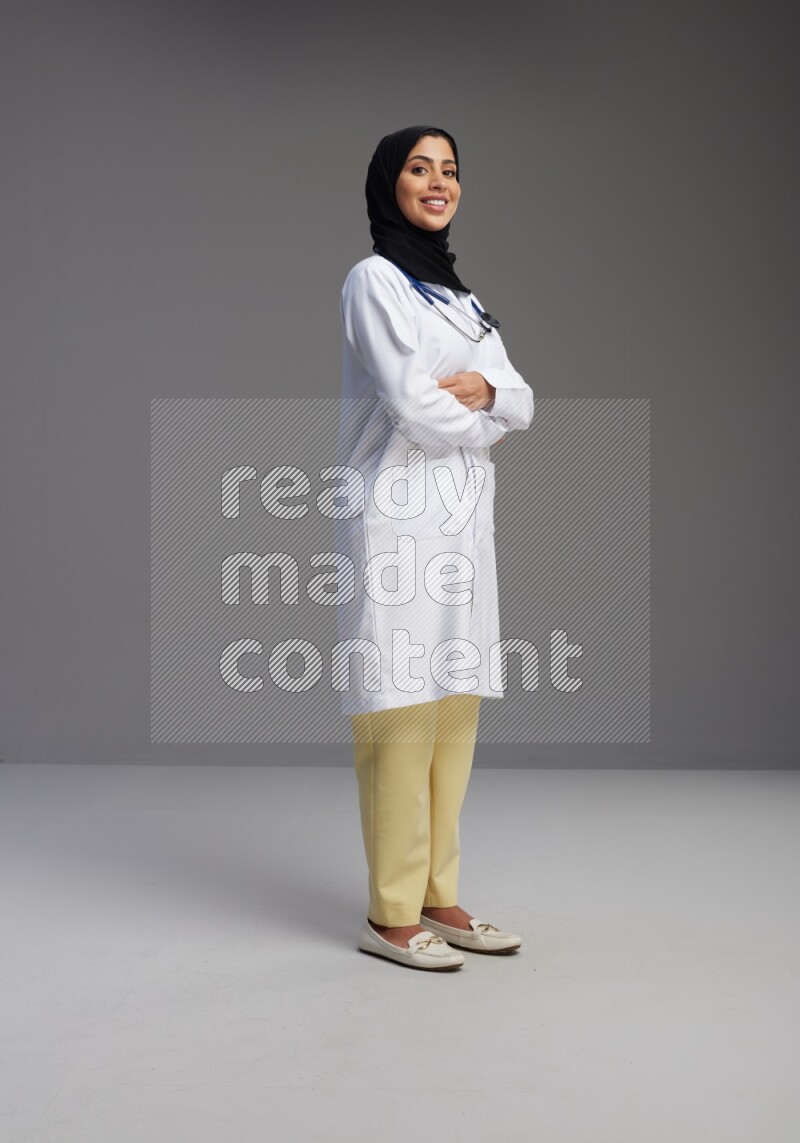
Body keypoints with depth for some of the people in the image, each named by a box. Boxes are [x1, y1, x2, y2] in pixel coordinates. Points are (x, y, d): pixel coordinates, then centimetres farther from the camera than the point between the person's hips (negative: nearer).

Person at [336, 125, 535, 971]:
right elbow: (415, 408, -14)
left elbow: (522, 402, 14)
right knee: (401, 711, -8)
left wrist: (485, 388, -8)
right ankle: (391, 916, 0)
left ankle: (437, 896, 14)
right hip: (399, 515, -8)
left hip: (462, 518, 8)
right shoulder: (375, 279, -4)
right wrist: (485, 421, 4)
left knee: (454, 708, 6)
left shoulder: (457, 294, 22)